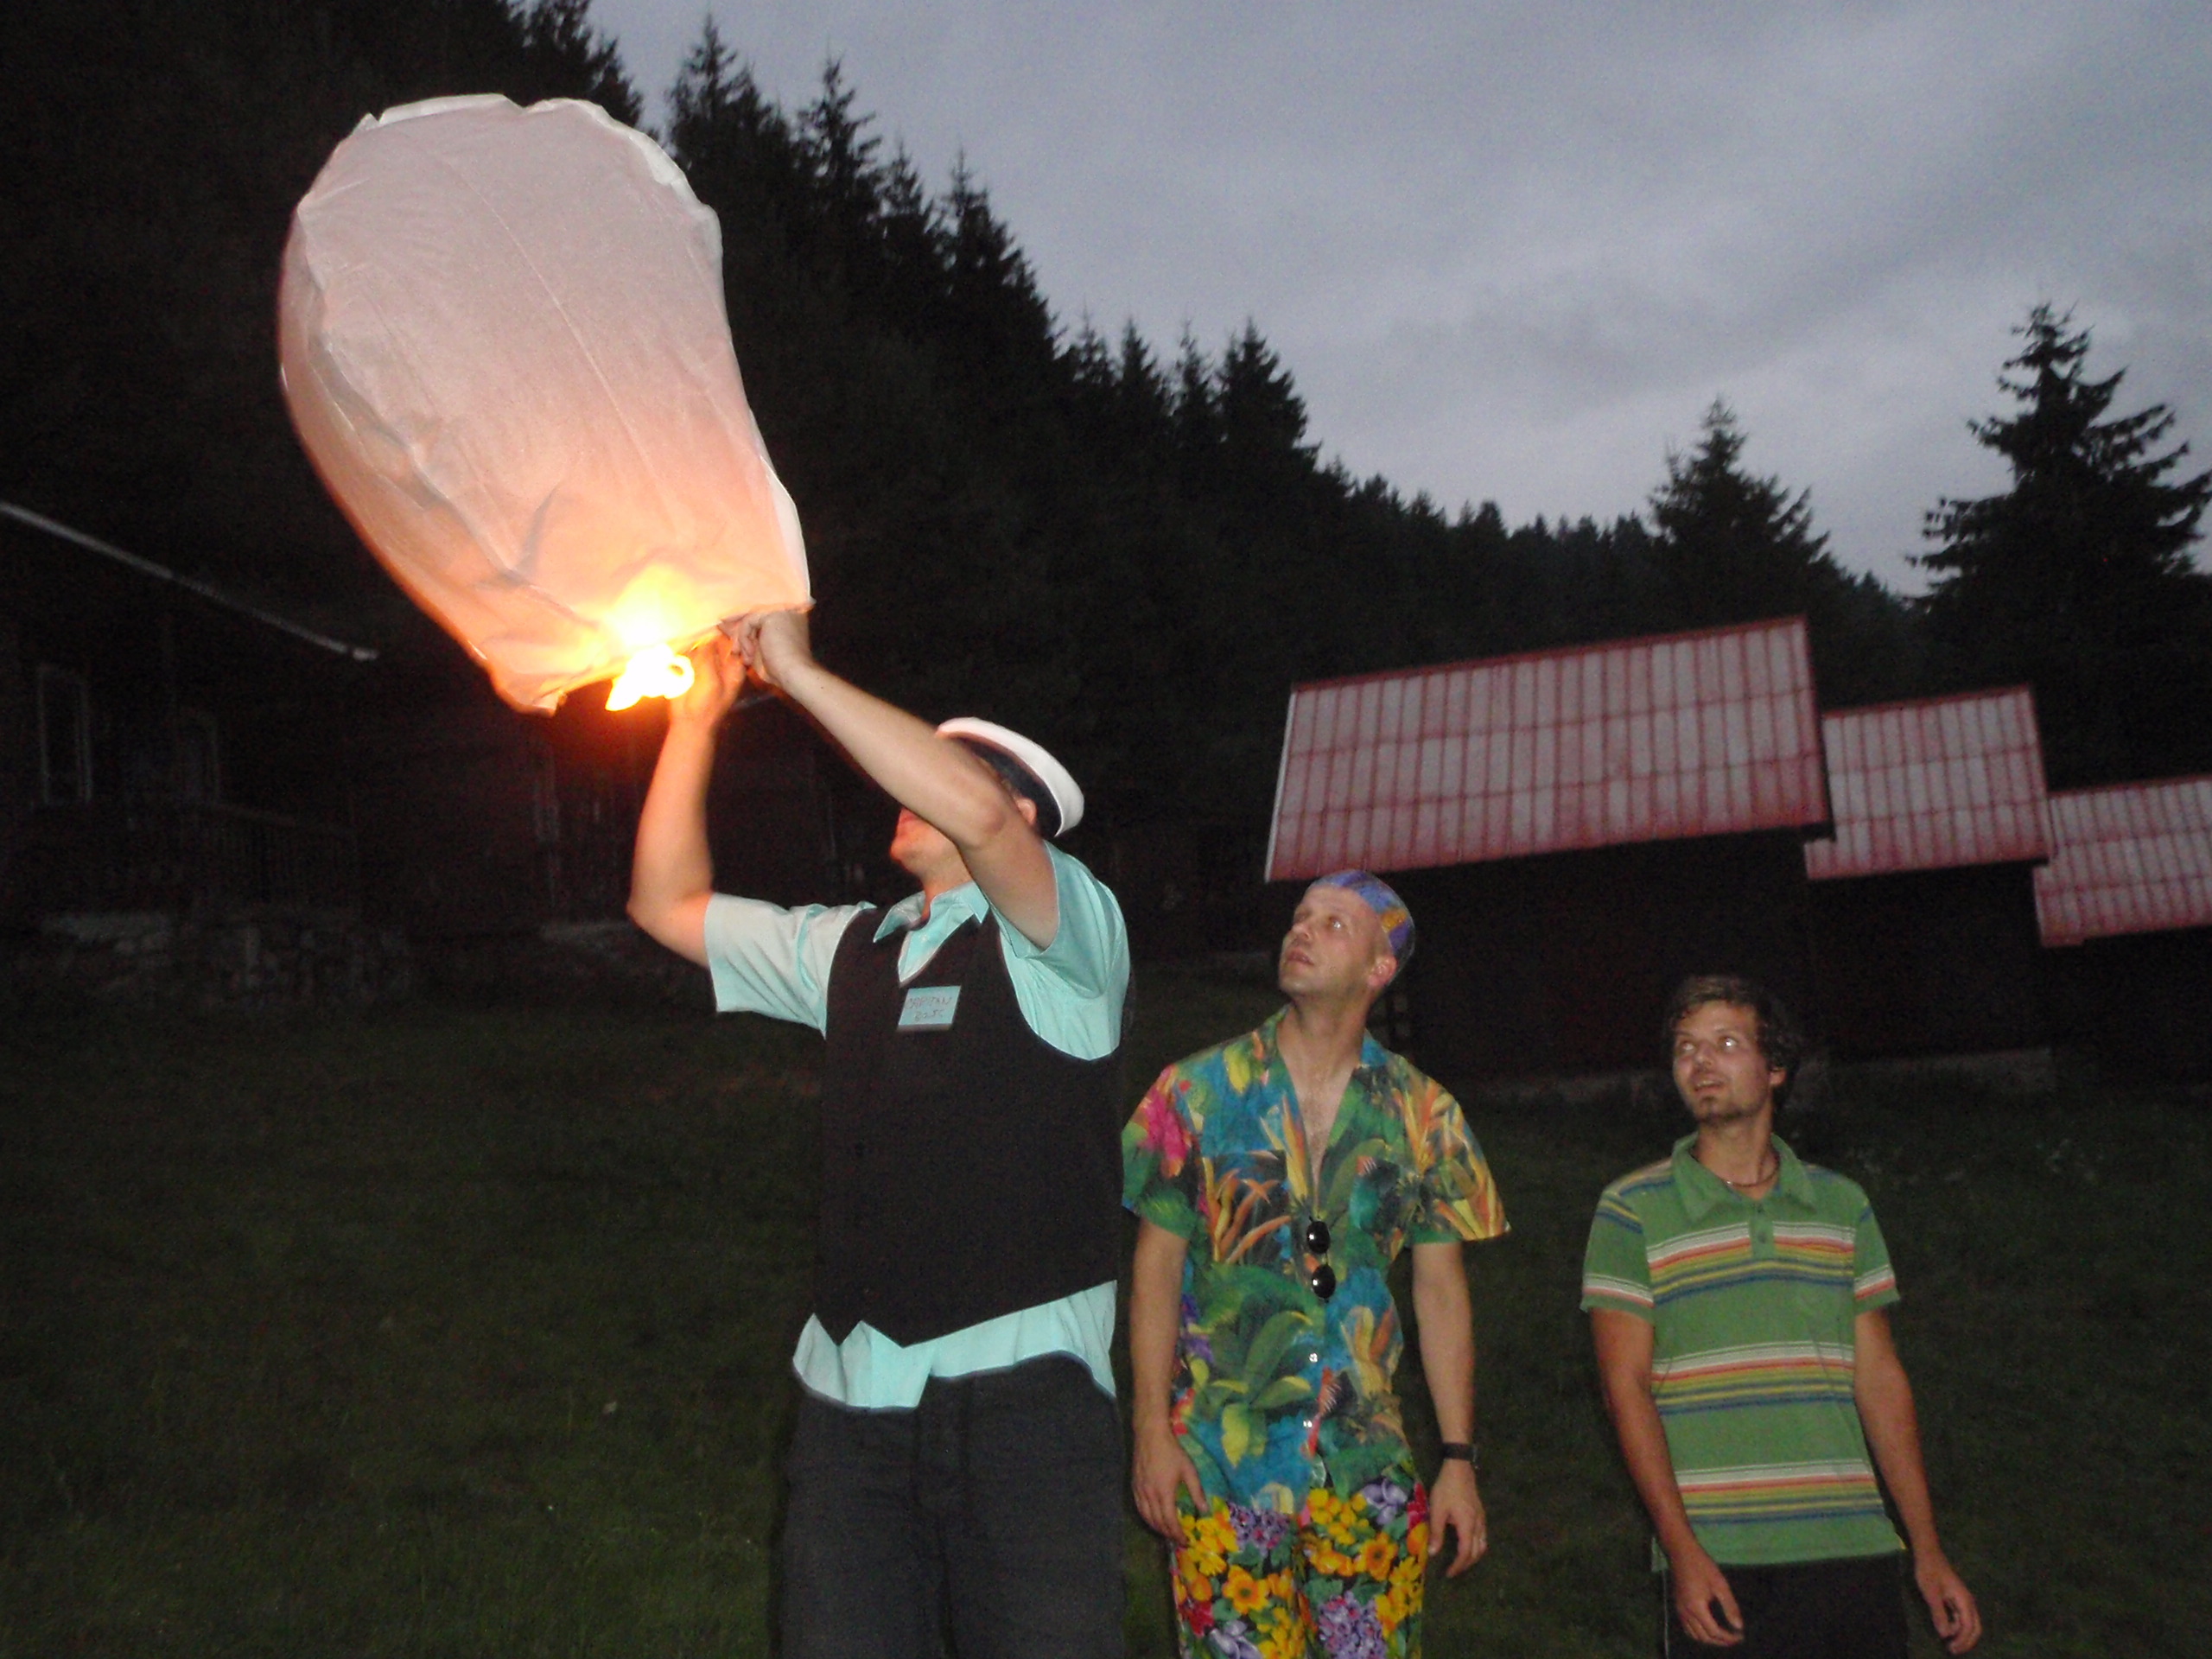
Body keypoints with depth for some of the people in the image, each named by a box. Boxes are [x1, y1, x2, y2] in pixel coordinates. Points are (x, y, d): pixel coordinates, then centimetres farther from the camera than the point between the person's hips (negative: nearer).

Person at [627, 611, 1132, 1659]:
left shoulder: (1061, 938, -3)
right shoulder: (848, 950, 18)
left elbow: (973, 814, -23)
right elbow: (669, 903, 20)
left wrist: (798, 672, -16)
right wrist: (698, 716, 12)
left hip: (1021, 1388, -5)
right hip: (851, 1394, 6)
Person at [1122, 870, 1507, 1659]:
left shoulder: (1423, 1114, 4)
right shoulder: (1198, 1090, 1)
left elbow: (1441, 1290, 7)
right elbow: (1157, 1266, 2)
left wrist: (1460, 1460, 4)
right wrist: (1152, 1431, -4)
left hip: (1366, 1456, 1)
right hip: (1220, 1457, -1)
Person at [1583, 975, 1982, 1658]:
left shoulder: (1842, 1207, 11)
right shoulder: (1633, 1211, 0)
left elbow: (1880, 1380, 12)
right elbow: (1625, 1385, -4)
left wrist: (1927, 1550, 9)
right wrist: (1682, 1550, -12)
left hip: (1853, 1549, 3)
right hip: (1717, 1562, -3)